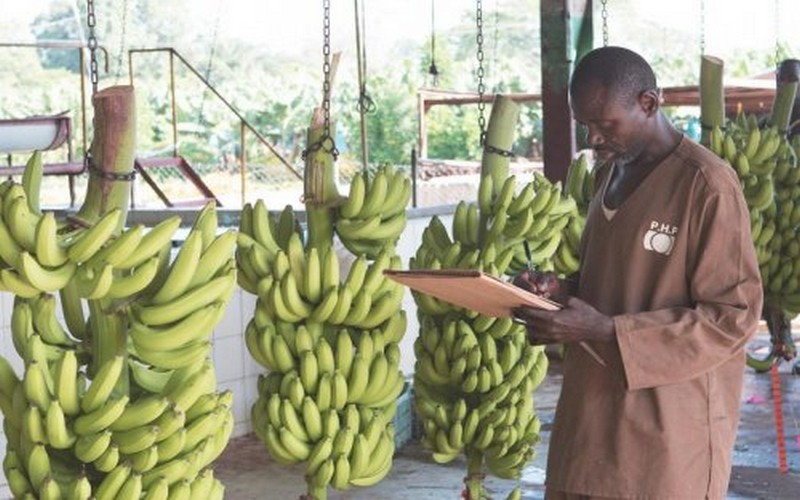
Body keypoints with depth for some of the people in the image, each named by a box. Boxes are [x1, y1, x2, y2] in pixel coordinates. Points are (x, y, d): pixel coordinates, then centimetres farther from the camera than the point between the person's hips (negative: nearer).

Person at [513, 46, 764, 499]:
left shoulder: (708, 184, -15)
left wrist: (607, 332, -22)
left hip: (669, 429, -7)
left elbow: (735, 315, -17)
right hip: (593, 410, 7)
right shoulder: (611, 171, 11)